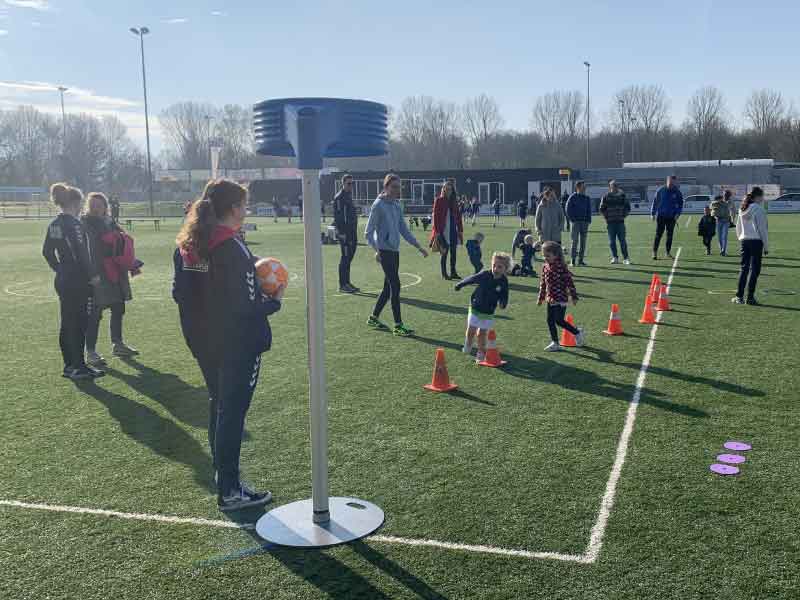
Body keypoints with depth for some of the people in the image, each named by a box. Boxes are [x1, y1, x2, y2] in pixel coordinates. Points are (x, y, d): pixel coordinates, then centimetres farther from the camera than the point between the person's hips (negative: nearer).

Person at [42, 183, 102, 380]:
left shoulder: (54, 224, 10)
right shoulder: (73, 223, -16)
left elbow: (47, 252, 15)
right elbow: (81, 253, -20)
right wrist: (93, 275, -13)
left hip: (62, 280, 9)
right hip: (77, 281, -9)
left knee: (67, 323, 14)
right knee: (78, 324, -3)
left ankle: (69, 365, 22)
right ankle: (78, 367, 1)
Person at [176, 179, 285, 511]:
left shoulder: (197, 246, 5)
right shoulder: (234, 250, -20)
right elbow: (247, 308, -22)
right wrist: (275, 301, -3)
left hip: (212, 343, 8)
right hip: (240, 346, -8)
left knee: (223, 408, 19)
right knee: (233, 414, 1)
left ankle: (225, 475, 32)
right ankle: (230, 492, 13)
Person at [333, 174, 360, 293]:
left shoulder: (349, 195, 18)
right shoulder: (339, 197, -10)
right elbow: (338, 216, -16)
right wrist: (341, 232, -21)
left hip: (352, 231, 9)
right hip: (344, 232, -9)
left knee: (349, 257, 12)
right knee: (345, 258, -6)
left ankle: (347, 282, 19)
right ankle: (342, 285, -1)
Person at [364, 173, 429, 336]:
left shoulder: (397, 205, 14)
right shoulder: (378, 205, -8)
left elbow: (404, 229, 19)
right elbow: (369, 232, -10)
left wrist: (418, 247, 15)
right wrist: (376, 250, -23)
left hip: (395, 251, 8)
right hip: (385, 250, -8)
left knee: (388, 287, 12)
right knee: (395, 287, -10)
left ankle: (373, 318, 27)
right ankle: (398, 326, -5)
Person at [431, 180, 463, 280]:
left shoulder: (454, 201, 10)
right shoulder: (439, 200, -4)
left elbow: (458, 216, 12)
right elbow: (435, 216, -7)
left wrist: (460, 230, 8)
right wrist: (437, 231, -13)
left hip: (453, 230, 5)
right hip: (443, 231, -5)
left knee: (453, 252, 7)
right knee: (444, 252, -1)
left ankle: (453, 272, 15)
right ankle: (444, 274, 7)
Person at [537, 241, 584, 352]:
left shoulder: (561, 267, -14)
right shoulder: (545, 267, 6)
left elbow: (569, 281, -11)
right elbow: (543, 283, 16)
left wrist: (574, 296, -9)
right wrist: (541, 297, 20)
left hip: (560, 299, -7)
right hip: (550, 299, 7)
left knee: (559, 321, -6)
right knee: (550, 321, 6)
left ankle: (577, 332, 18)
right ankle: (555, 343, 16)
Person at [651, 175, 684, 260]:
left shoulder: (677, 192, 1)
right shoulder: (660, 190, -1)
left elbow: (680, 204, 8)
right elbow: (655, 202, 4)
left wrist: (678, 213, -7)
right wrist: (652, 214, 1)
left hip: (671, 217, 2)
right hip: (660, 216, -2)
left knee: (670, 235, 7)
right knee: (658, 235, -6)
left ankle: (668, 252, 17)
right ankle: (655, 252, -4)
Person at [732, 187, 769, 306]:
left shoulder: (742, 209, 9)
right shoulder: (759, 210, -11)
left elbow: (738, 228, 15)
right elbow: (763, 229, -9)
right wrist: (766, 246, -3)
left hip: (744, 241, 6)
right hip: (756, 241, -6)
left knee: (744, 268, 11)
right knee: (754, 269, 0)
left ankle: (739, 296, 9)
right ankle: (750, 297, 0)